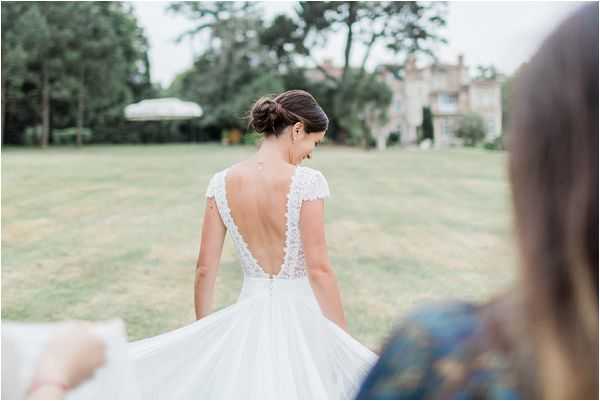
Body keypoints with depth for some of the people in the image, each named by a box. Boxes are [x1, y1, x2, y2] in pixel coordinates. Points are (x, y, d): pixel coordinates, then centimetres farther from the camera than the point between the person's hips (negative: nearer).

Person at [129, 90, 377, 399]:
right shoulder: (307, 182, -16)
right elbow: (319, 269, -17)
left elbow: (205, 268, 0)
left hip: (247, 317, 4)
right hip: (300, 318, -4)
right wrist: (346, 343, -9)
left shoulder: (221, 182, -3)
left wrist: (202, 333, 13)